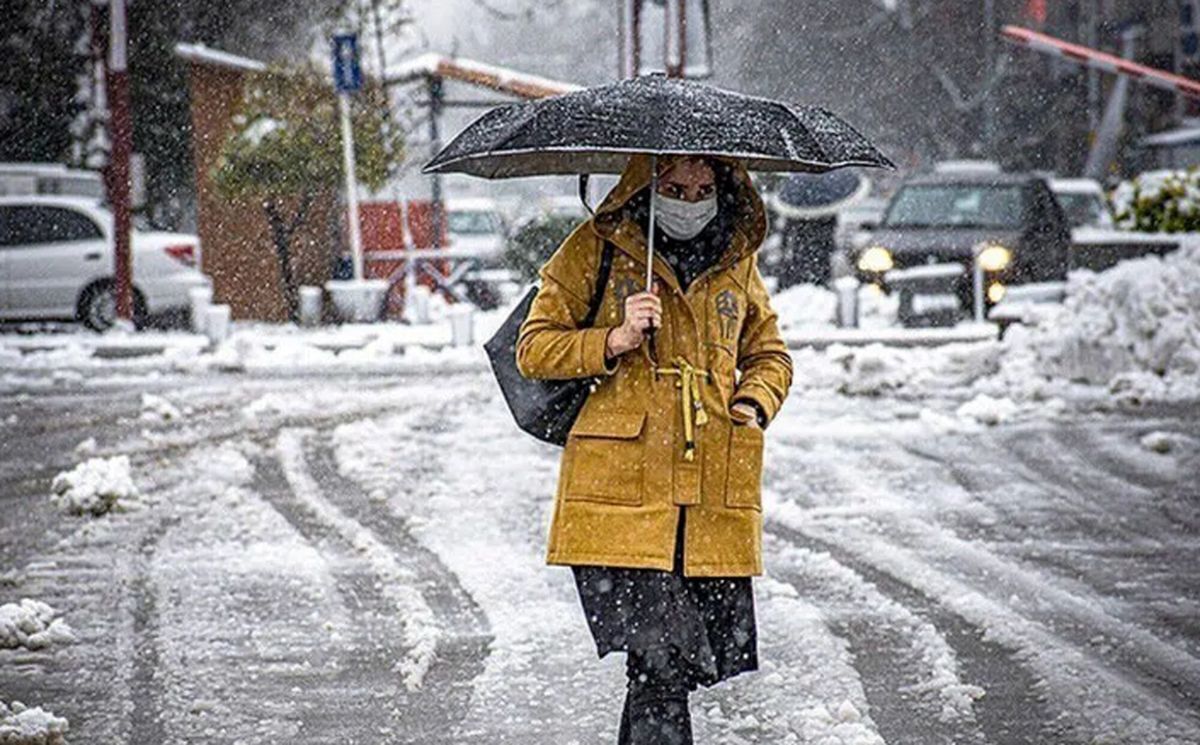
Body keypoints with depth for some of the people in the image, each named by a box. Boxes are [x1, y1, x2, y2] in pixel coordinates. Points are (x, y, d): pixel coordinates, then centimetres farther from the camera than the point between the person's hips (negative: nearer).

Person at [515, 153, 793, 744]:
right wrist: (615, 341, -12)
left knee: (708, 657, 1)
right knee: (659, 662, -16)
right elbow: (534, 349, 4)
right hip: (621, 491, -4)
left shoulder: (737, 259, 15)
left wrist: (754, 403, 6)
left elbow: (770, 355, 28)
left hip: (715, 496, 4)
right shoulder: (596, 248, 4)